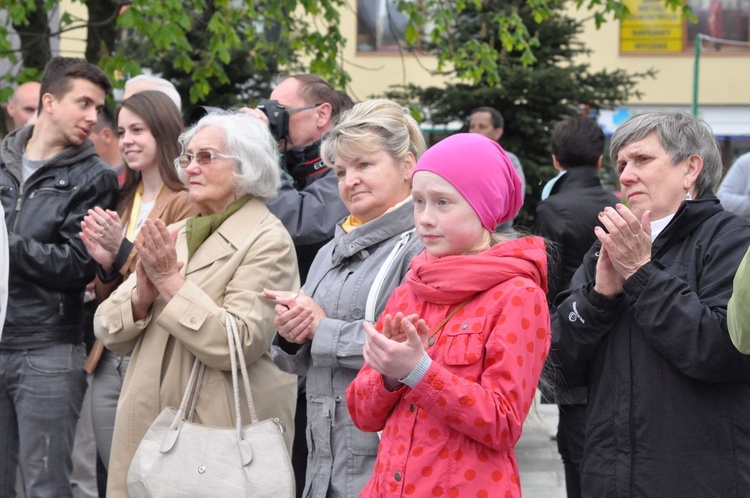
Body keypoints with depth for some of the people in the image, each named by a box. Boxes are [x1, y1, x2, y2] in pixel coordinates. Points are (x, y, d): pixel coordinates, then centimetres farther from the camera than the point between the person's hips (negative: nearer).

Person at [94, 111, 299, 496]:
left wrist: (171, 282, -16)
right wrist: (141, 295, -10)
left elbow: (239, 343, -19)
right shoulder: (171, 236, 13)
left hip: (222, 434, -6)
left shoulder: (267, 242, -6)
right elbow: (109, 331, 10)